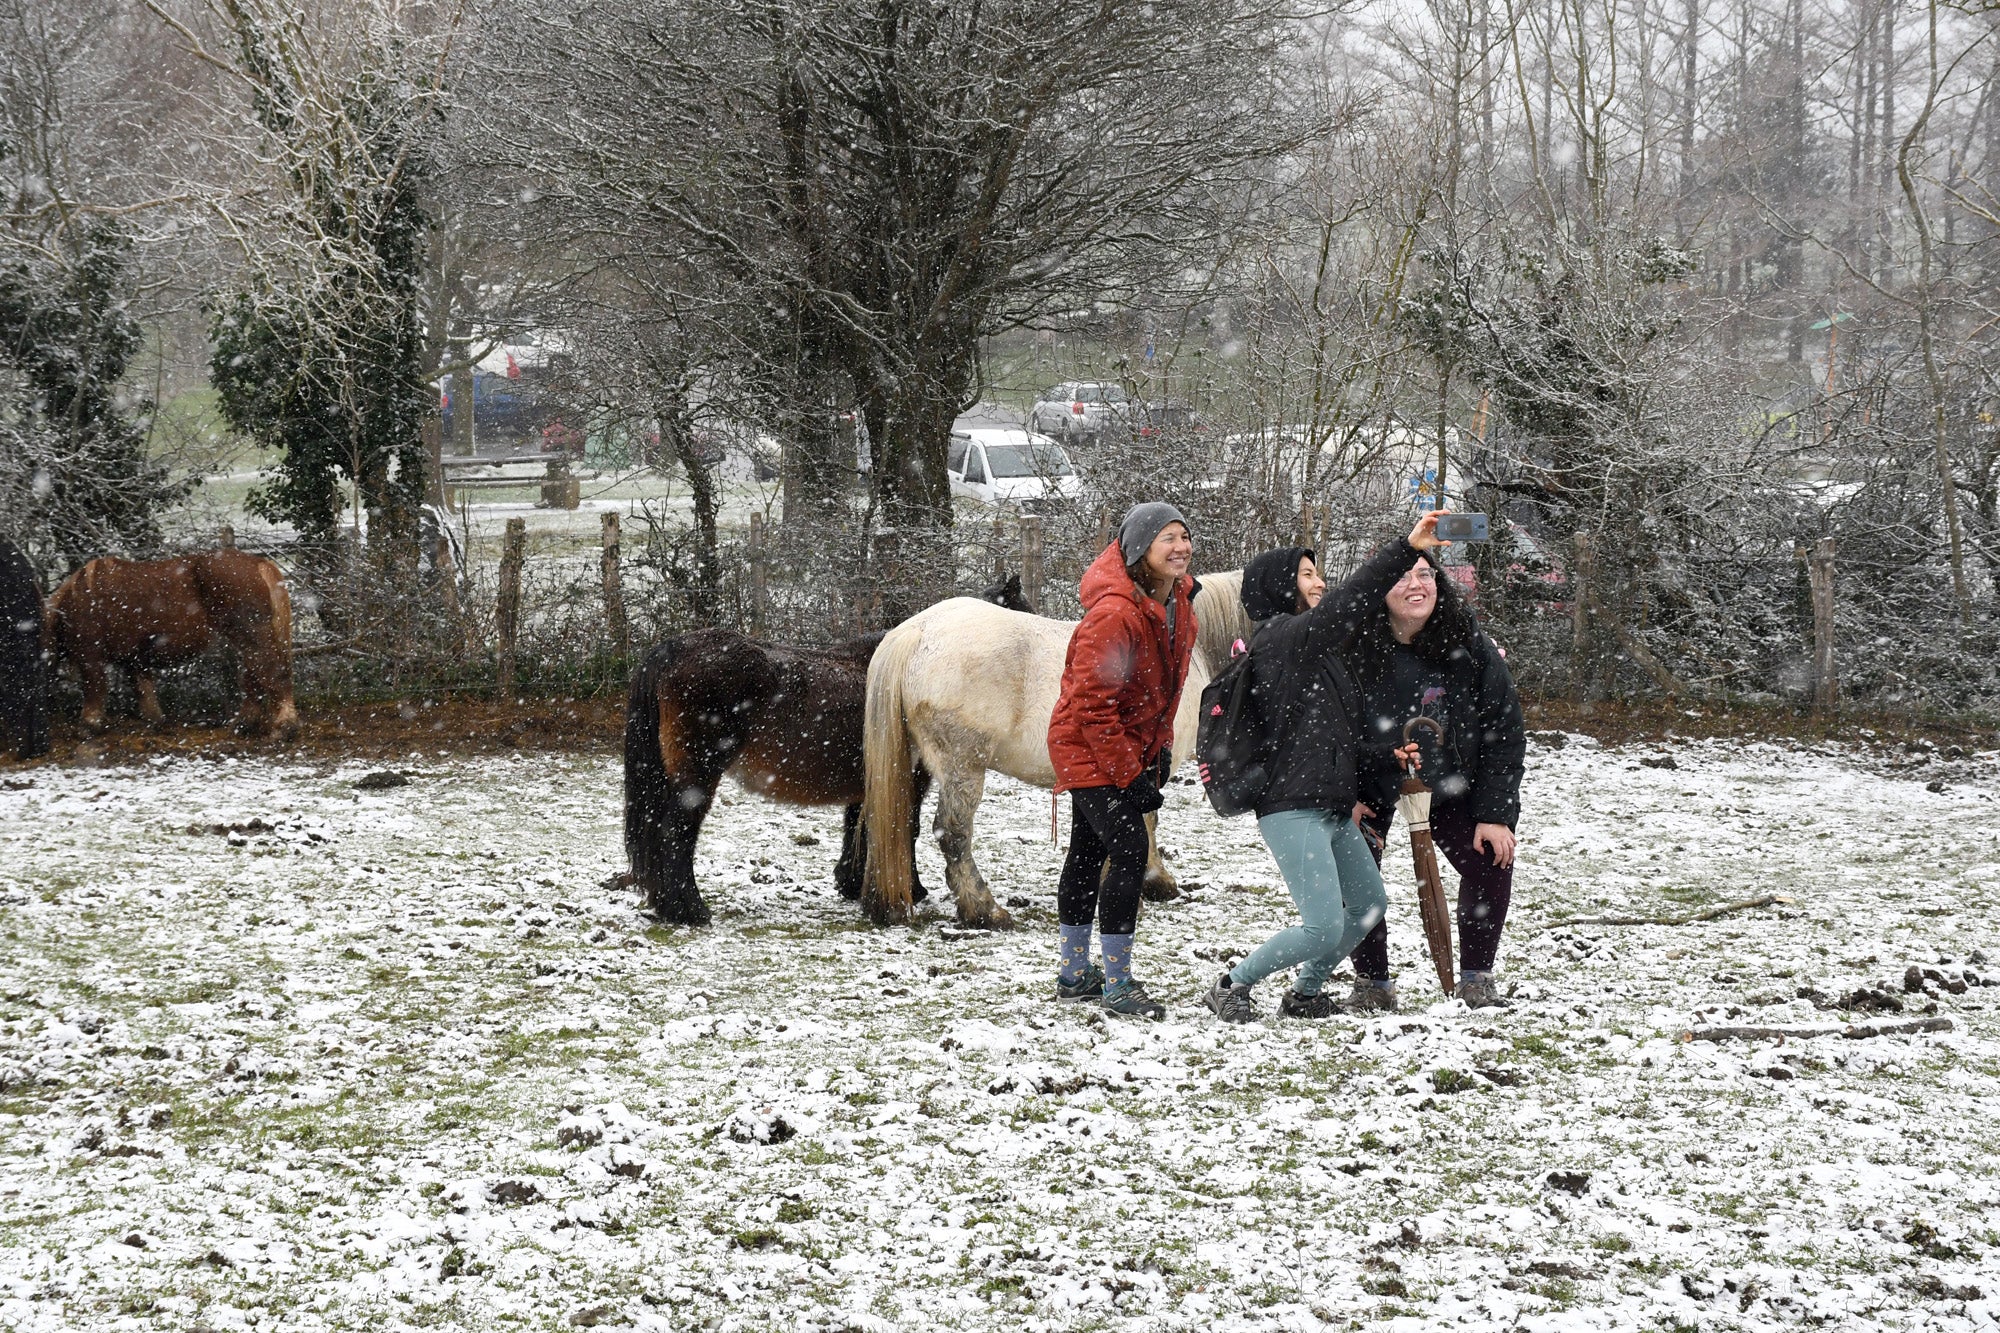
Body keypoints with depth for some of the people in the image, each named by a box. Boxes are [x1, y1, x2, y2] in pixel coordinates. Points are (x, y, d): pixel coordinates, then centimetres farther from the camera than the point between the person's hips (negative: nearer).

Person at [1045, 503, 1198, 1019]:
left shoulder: (1178, 600, -2)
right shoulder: (1114, 615, -29)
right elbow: (1093, 705, -27)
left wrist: (1160, 748, 8)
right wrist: (1129, 776, -24)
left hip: (1131, 746, 9)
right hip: (1088, 748, -9)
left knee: (1089, 851, 18)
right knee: (1129, 850, -16)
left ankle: (1074, 974, 29)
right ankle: (1117, 982, -11)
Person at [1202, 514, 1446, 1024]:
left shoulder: (1308, 646, 20)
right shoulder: (1280, 637, -11)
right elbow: (1344, 606, -27)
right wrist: (1407, 549, -32)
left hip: (1332, 807, 11)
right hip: (1293, 809, -11)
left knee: (1369, 904, 18)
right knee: (1324, 926, -14)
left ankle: (1305, 993, 29)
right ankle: (1232, 986, 2)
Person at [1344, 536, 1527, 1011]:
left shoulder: (1470, 646, -19)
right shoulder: (1353, 648, -22)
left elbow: (1504, 730, -13)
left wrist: (1496, 813, -17)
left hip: (1447, 781, 1)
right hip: (1370, 783, -1)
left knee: (1490, 863, -13)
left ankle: (1476, 979, 4)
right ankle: (1372, 983, 6)